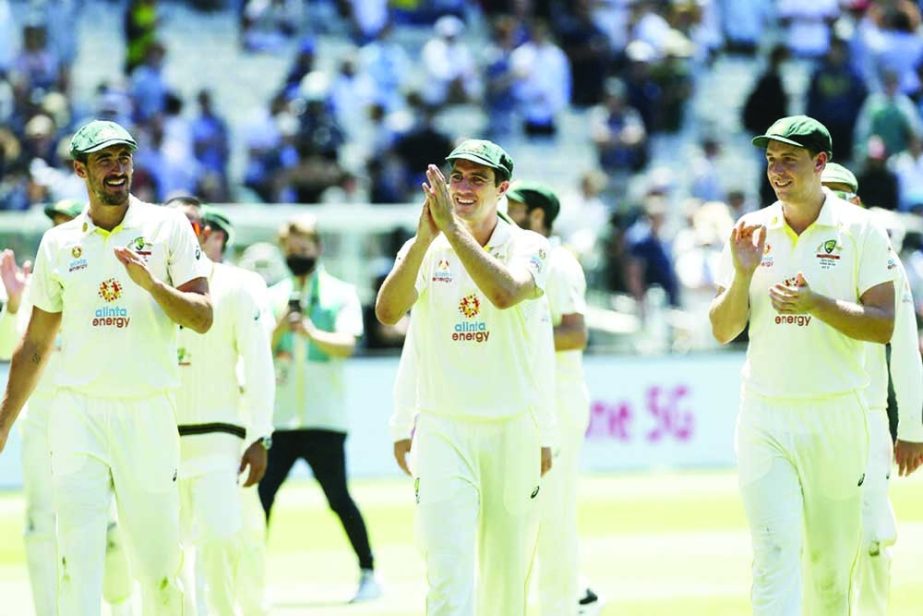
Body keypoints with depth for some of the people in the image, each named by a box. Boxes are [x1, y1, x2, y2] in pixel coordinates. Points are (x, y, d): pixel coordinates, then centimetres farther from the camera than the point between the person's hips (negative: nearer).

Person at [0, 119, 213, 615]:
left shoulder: (168, 228, 4)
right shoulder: (58, 243, 11)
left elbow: (202, 318, -2)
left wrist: (151, 283, -19)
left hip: (147, 411, -1)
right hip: (77, 411, 1)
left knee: (158, 562, 3)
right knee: (77, 559, -10)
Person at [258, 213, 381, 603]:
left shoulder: (341, 294, 3)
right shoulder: (272, 299, 13)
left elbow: (346, 344, -11)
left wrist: (312, 333, -28)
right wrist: (278, 330, -14)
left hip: (324, 420, -3)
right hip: (278, 418, 4)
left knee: (338, 498, -5)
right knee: (260, 496, -2)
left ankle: (368, 572, 6)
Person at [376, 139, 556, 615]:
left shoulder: (528, 248, 0)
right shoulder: (424, 249, 4)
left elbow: (505, 293, -24)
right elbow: (388, 311, -15)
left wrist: (452, 226, -26)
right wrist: (426, 236, -24)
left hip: (512, 432, 0)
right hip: (442, 429, 0)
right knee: (449, 577, -14)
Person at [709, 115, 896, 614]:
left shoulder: (860, 231, 0)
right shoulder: (750, 232, 8)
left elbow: (884, 326, -6)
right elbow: (723, 330, 7)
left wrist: (817, 303, -19)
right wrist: (742, 274, -10)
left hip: (836, 417, -1)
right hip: (764, 418, 1)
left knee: (831, 565, 5)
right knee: (775, 553, -11)